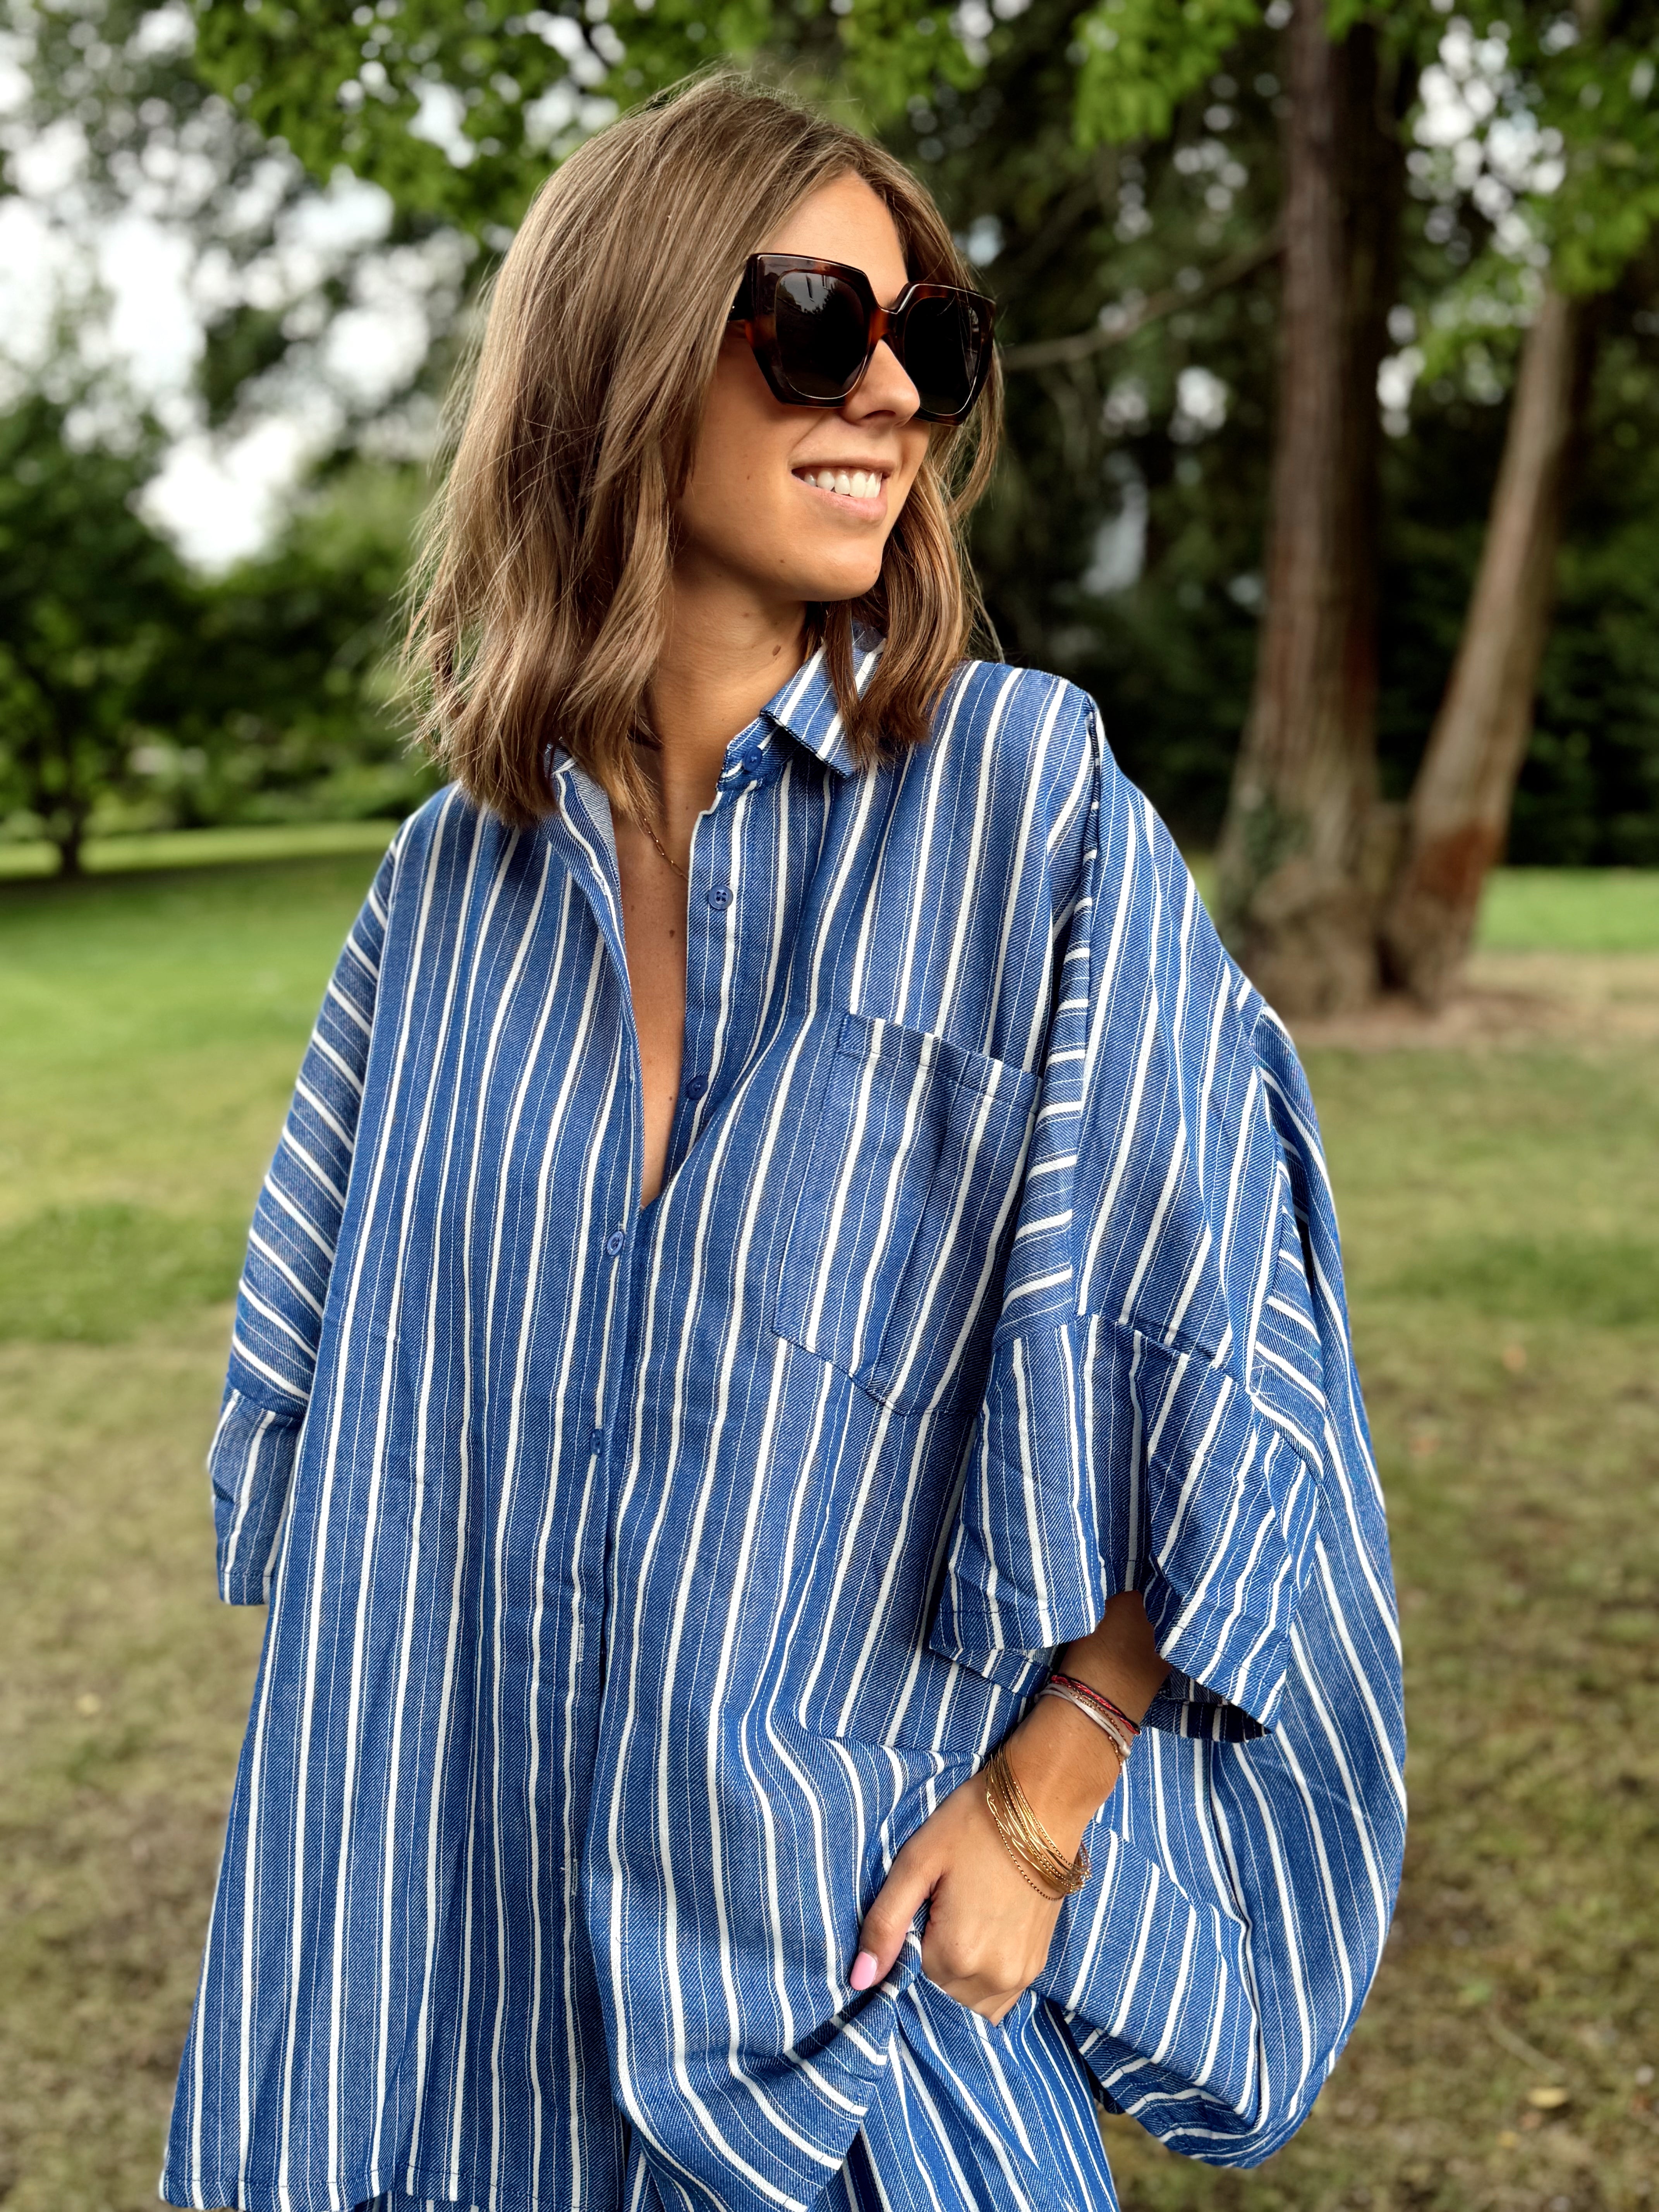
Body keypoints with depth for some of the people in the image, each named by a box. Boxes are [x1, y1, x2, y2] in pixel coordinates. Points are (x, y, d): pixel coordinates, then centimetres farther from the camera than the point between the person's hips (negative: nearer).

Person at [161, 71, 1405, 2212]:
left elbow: (1216, 1333, -9)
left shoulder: (1023, 795, -11)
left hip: (865, 1933, -3)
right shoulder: (458, 875, 1)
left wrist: (1041, 1802, -10)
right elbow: (344, 1389, 10)